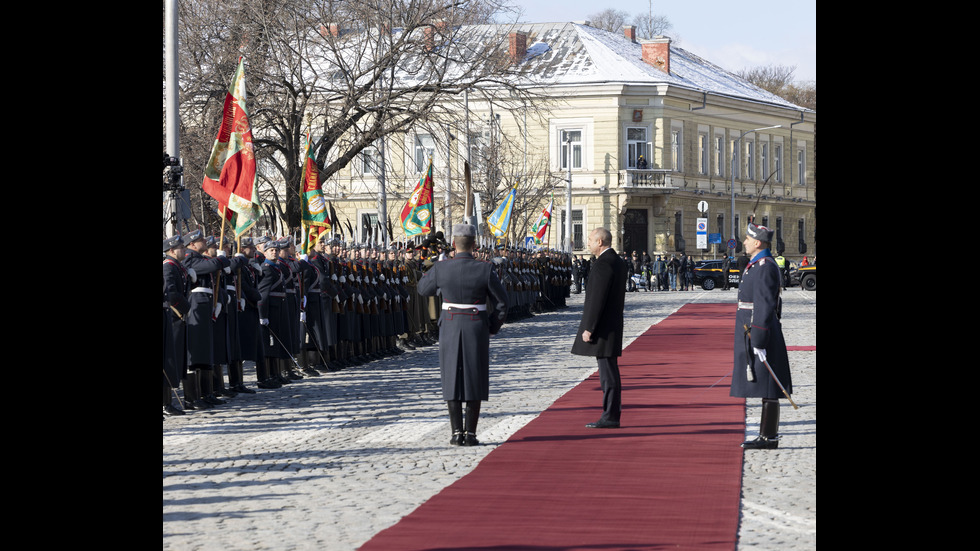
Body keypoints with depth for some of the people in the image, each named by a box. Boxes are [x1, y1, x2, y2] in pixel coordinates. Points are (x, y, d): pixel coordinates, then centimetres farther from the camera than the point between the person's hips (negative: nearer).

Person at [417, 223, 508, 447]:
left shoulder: (441, 268, -7)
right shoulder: (485, 269, -9)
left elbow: (423, 289, 12)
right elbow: (501, 301, -3)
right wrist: (493, 327, 10)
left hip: (450, 328, 1)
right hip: (477, 329, -1)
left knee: (452, 379, 7)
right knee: (474, 380, 5)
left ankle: (457, 432, 3)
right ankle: (470, 433, 2)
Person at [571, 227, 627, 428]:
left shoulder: (603, 264, -17)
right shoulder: (618, 262, 15)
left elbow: (597, 299, -21)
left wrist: (588, 328, -18)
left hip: (602, 328, -10)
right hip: (613, 326, 10)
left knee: (609, 373, -7)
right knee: (609, 373, 12)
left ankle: (610, 417, -6)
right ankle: (611, 416, 15)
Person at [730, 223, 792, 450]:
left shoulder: (765, 267, -16)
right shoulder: (758, 265, 16)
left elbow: (765, 307, -21)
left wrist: (758, 342, -22)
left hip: (760, 333, -10)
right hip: (755, 335, 10)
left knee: (767, 389, -6)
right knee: (766, 389, 11)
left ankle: (769, 437, -4)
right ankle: (768, 434, 15)